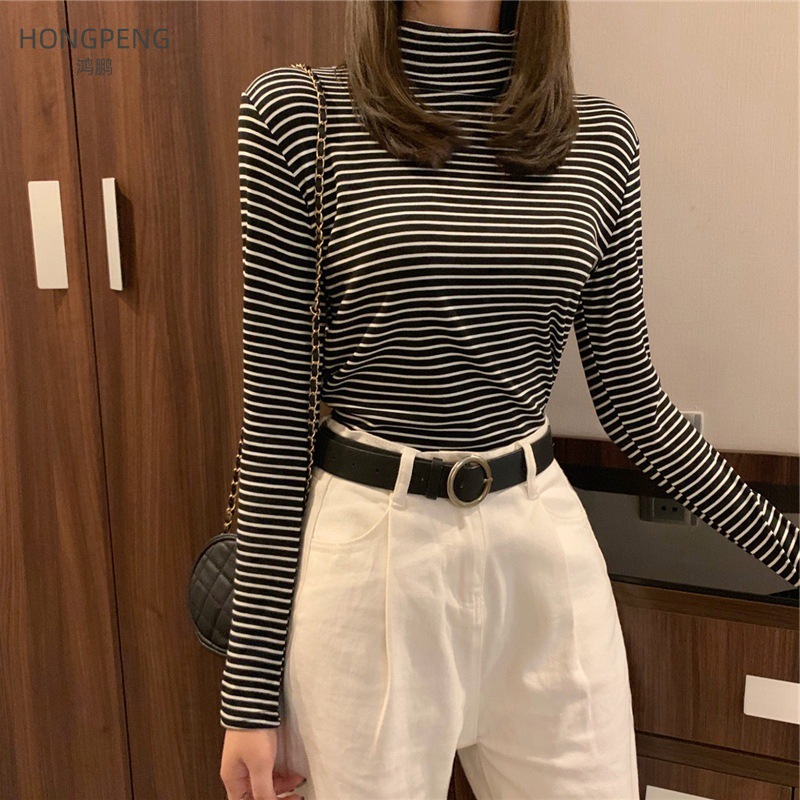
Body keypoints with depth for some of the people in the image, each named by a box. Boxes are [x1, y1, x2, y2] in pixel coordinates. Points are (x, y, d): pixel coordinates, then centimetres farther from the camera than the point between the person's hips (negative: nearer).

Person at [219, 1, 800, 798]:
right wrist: (250, 686, -3)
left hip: (549, 548, 4)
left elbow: (628, 392, 9)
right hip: (368, 553, -2)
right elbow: (275, 407, -6)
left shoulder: (600, 137, 3)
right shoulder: (296, 114, -6)